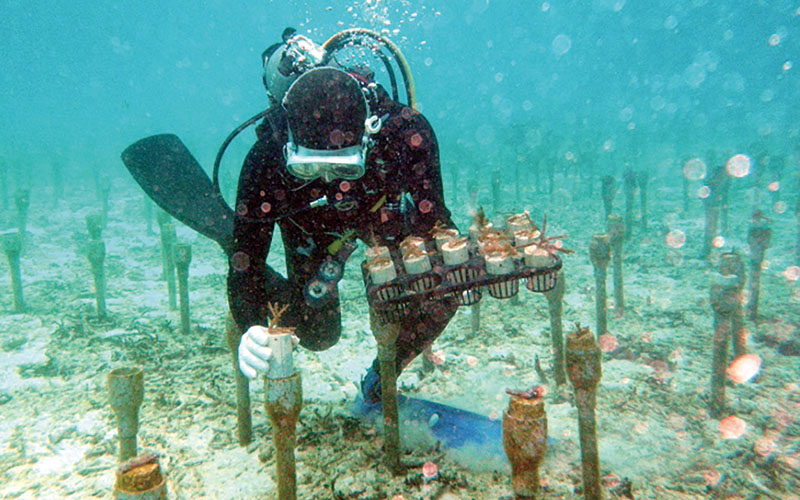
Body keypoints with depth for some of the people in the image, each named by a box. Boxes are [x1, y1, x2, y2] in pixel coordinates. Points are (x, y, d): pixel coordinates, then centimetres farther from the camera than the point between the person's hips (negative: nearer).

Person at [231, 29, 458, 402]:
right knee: (318, 335, 5)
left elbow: (430, 217, -32)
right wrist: (251, 327, -49)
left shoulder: (405, 130, -40)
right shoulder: (268, 159, -38)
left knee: (441, 295, -17)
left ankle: (381, 378, 11)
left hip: (383, 209, 1)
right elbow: (245, 257, -32)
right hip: (309, 223, 0)